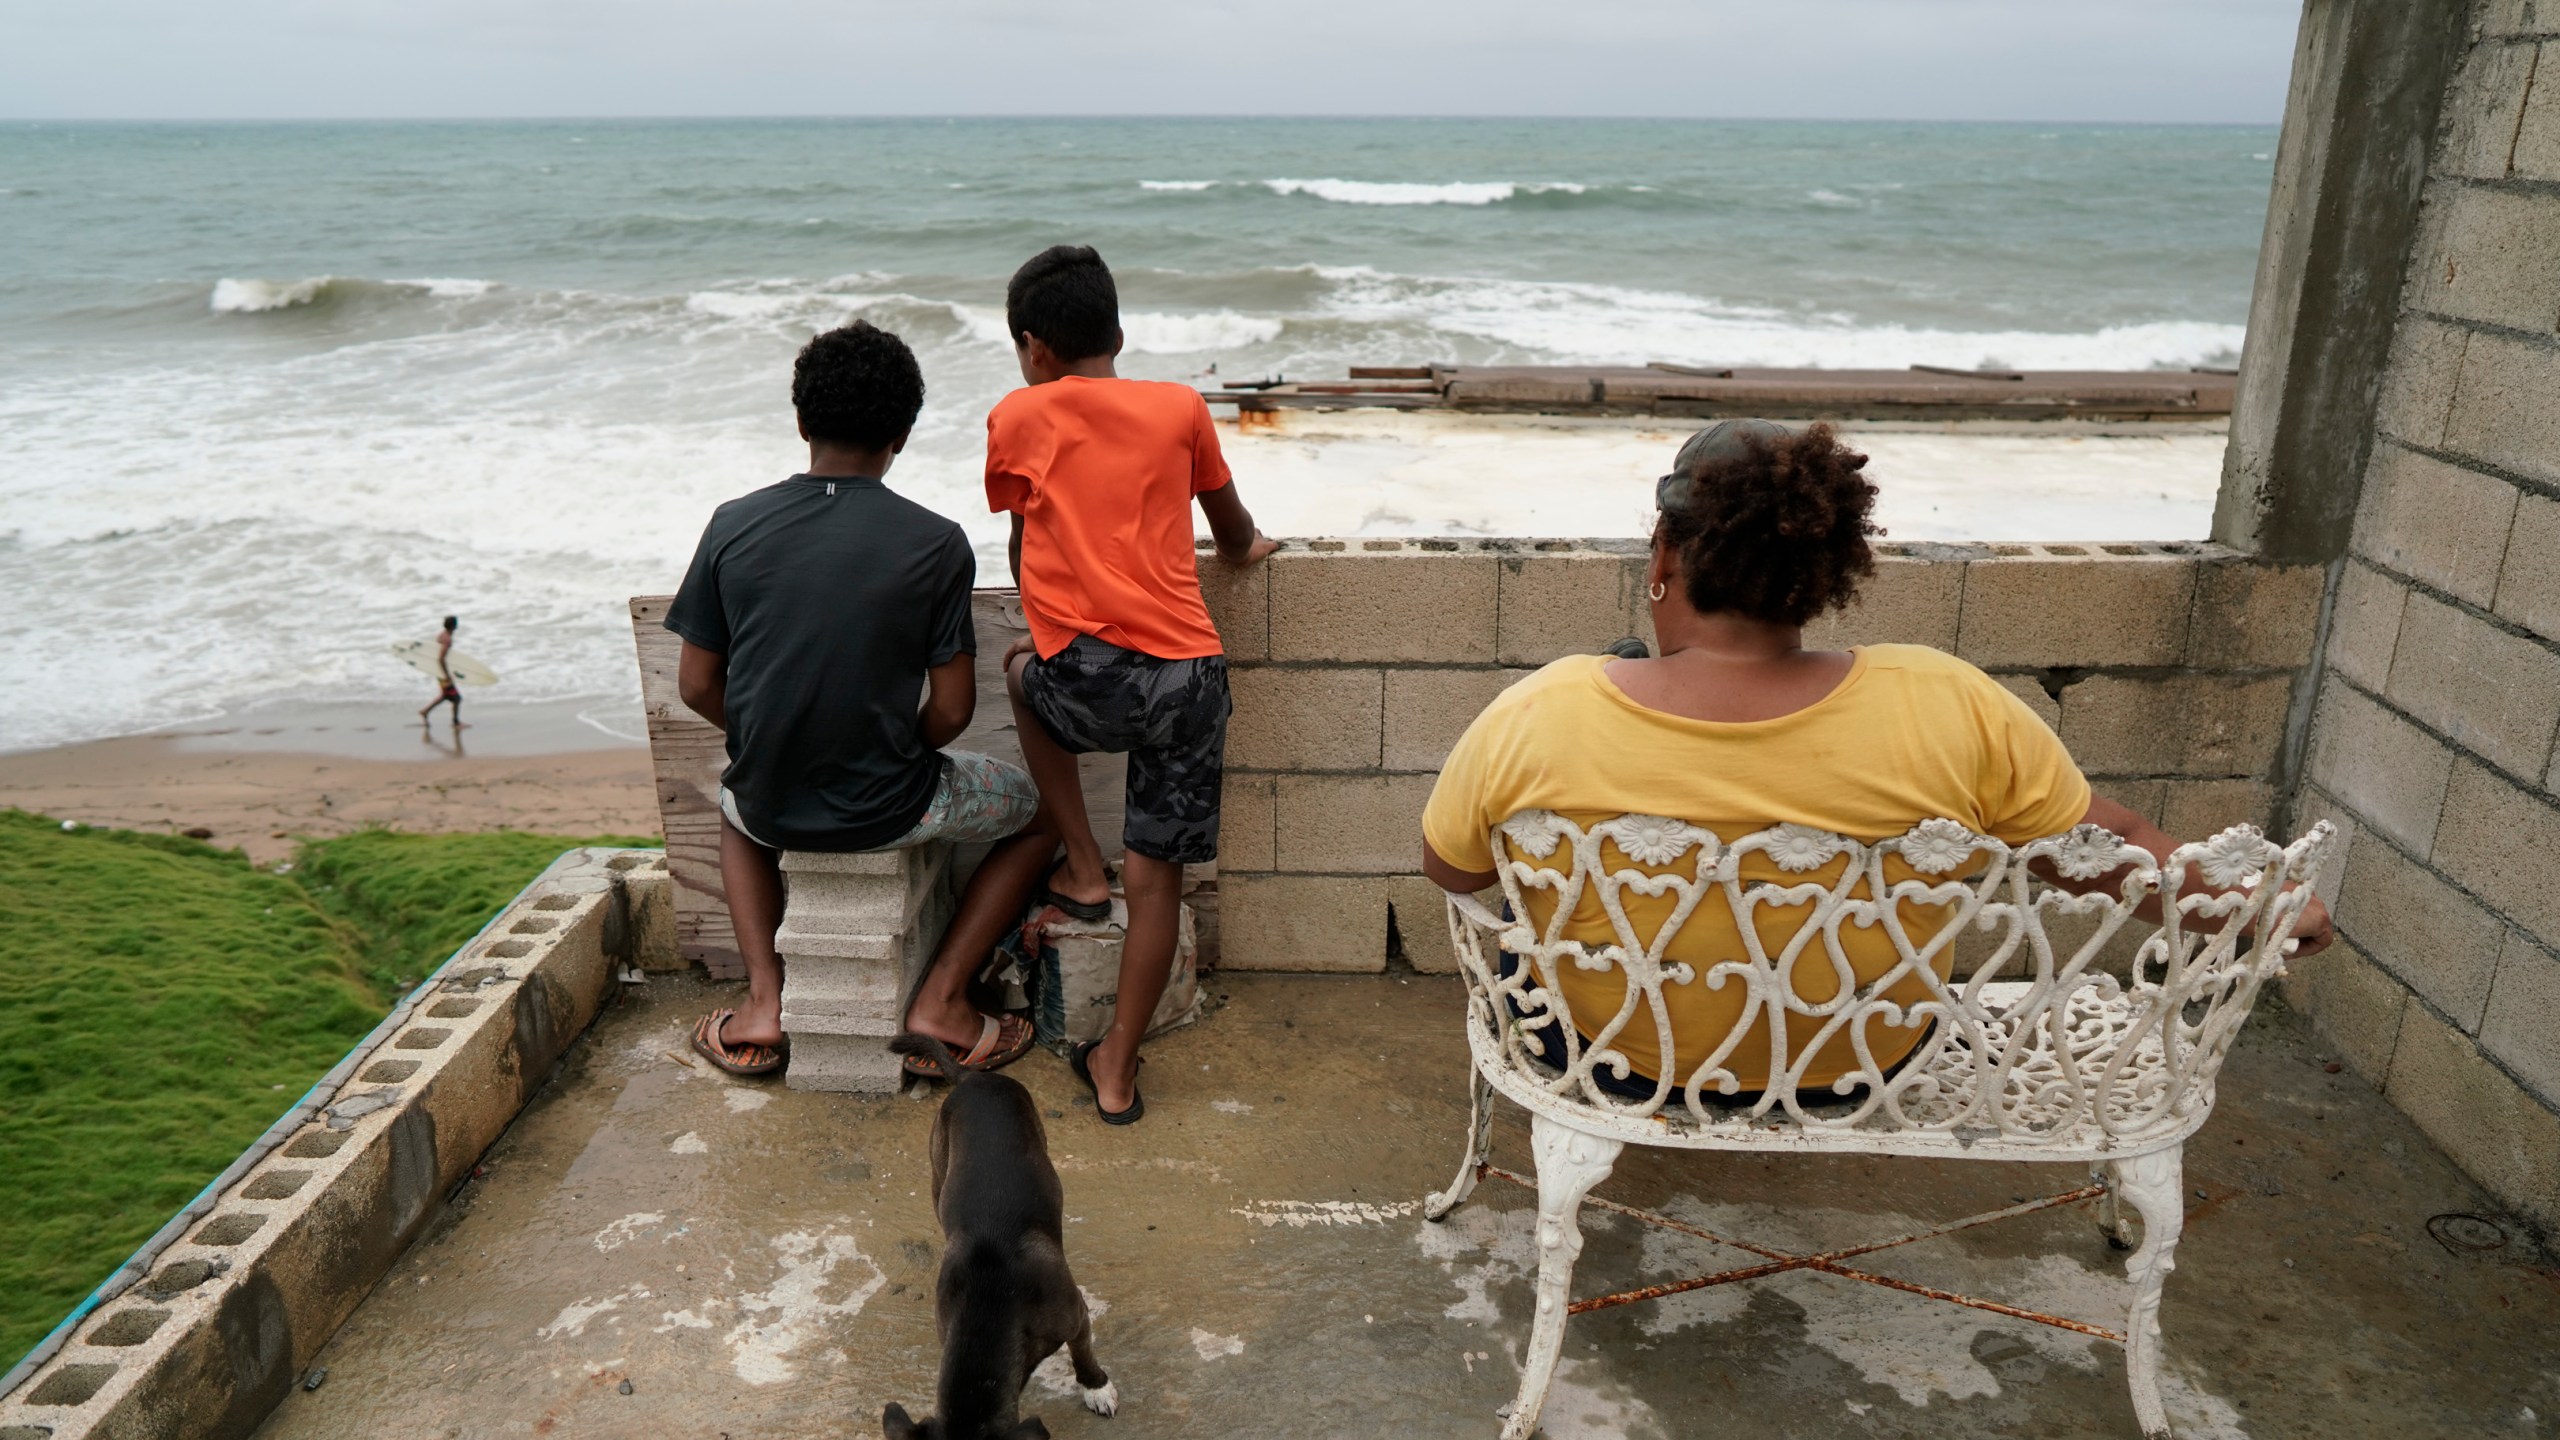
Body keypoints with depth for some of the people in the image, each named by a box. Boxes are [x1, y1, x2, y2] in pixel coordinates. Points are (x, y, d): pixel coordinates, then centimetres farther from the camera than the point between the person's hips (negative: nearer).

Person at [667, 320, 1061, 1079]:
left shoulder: (734, 525, -4)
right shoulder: (934, 543, -12)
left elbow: (697, 686, 2)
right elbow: (951, 710, -10)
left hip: (772, 809, 3)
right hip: (887, 810, -3)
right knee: (1039, 809, 24)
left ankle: (763, 997, 23)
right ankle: (941, 996, 12)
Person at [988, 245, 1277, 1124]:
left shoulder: (1016, 418, 10)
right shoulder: (1181, 408, 14)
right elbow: (1231, 526, 27)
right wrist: (1246, 550, 51)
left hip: (1092, 683, -1)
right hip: (1191, 676, 2)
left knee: (1023, 667, 34)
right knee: (1157, 876, 14)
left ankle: (1081, 872, 30)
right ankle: (1116, 1068, 25)